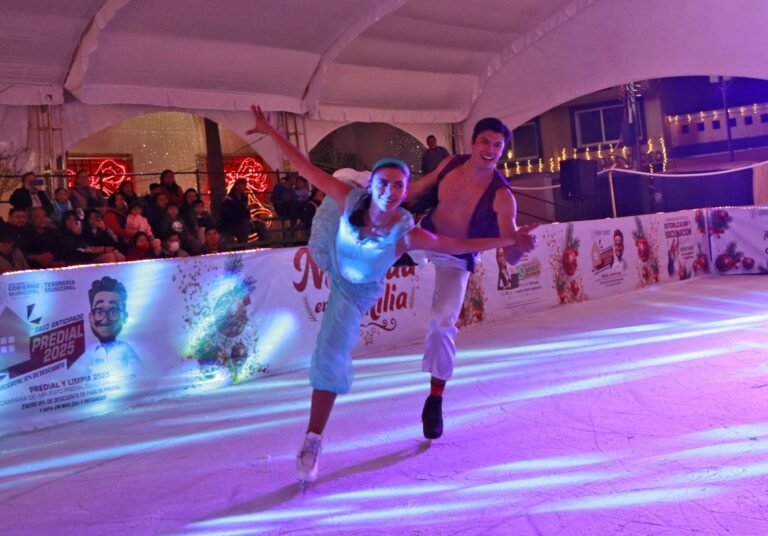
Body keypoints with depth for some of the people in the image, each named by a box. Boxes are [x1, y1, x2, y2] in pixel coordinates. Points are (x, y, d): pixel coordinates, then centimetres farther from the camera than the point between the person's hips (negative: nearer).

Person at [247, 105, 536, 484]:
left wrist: (509, 240, -30)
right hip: (332, 260, 2)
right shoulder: (349, 200, -35)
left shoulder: (407, 234, -39)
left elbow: (459, 245, -27)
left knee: (331, 359, -7)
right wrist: (270, 131, -32)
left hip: (354, 291, -2)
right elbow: (305, 166, -30)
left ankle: (312, 444, 7)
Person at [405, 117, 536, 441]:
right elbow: (419, 189, 6)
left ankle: (435, 399, -1)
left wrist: (520, 246, -54)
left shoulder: (501, 196, -28)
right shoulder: (450, 164, -15)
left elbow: (510, 256, -32)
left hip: (456, 259, -5)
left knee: (442, 324, -19)